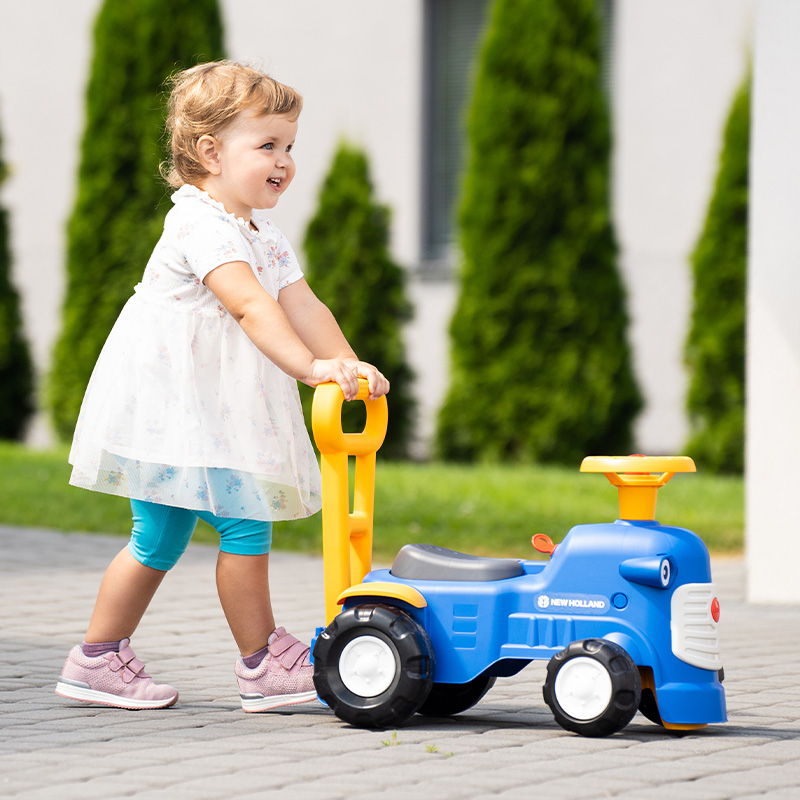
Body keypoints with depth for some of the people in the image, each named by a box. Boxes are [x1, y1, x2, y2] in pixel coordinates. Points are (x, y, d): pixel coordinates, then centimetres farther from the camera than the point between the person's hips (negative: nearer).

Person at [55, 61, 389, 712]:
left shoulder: (266, 239, 14)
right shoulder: (200, 225, -18)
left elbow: (303, 307, 5)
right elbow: (249, 304, -30)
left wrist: (351, 366, -11)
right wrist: (309, 366, -39)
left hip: (216, 410, 10)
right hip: (165, 406, -10)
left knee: (162, 536, 12)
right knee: (246, 519, -11)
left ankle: (98, 661, 19)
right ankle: (262, 664, -2)